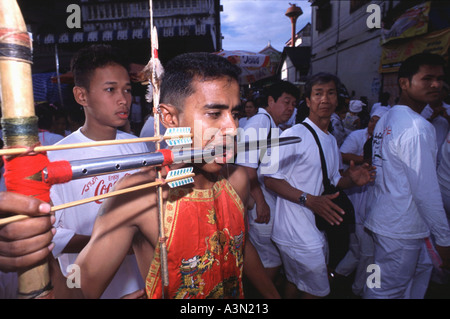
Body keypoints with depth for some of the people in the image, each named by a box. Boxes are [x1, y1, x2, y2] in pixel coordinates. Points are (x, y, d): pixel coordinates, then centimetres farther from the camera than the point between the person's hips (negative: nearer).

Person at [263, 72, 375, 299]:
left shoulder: (331, 141, 13)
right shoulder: (293, 135, -15)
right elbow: (271, 179, -17)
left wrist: (351, 179, -2)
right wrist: (308, 199, -27)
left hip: (318, 230, 8)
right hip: (298, 233, -8)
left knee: (296, 284, 22)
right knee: (317, 291, 5)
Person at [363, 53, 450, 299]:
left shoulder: (385, 119, 10)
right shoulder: (417, 127, -20)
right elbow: (426, 190, -22)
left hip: (383, 218, 9)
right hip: (401, 230, -9)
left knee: (421, 268, 27)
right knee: (386, 290, 6)